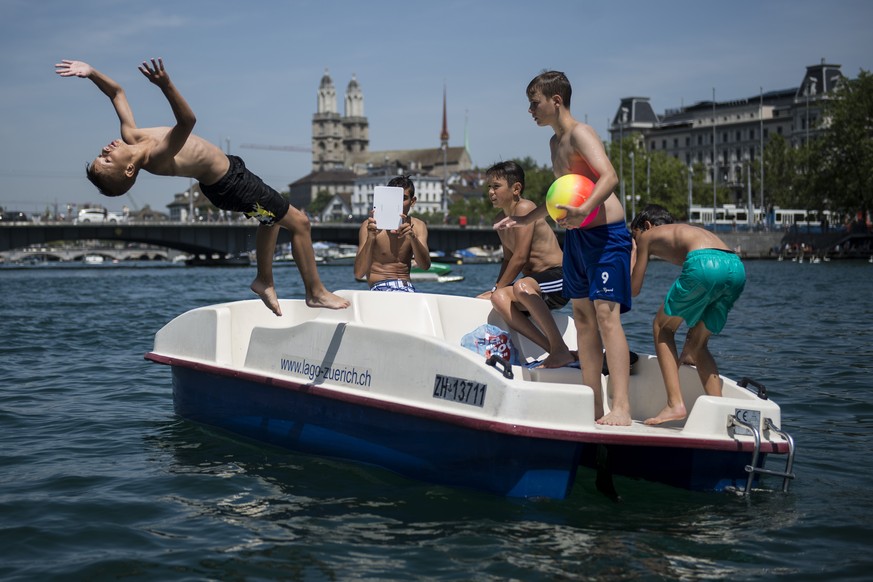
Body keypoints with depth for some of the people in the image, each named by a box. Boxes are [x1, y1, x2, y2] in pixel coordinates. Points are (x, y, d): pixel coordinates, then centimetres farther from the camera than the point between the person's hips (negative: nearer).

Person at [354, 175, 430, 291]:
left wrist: (412, 237, -25)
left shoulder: (418, 226, 8)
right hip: (380, 288, -3)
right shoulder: (370, 226, -4)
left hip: (407, 289, 4)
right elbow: (358, 274, -12)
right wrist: (370, 238, -27)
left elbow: (425, 266, -8)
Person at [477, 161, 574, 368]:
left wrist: (498, 287, -8)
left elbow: (520, 258, -16)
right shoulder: (501, 219, 15)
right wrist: (497, 290, 8)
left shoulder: (524, 208, -12)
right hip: (537, 284, 9)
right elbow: (508, 259, 24)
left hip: (559, 278, -9)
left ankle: (561, 350, -29)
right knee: (499, 298, -18)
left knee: (522, 286, -37)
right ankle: (554, 351, -22)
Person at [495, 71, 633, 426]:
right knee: (583, 315, 8)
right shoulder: (555, 142, 16)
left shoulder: (580, 133, -12)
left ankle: (621, 407, -18)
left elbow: (609, 176, -27)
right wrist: (524, 219, 29)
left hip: (606, 233, -10)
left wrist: (583, 211, -42)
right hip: (575, 237, 10)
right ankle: (592, 405, 13)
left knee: (606, 313, -16)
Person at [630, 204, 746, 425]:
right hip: (737, 267, 6)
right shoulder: (689, 231, 41)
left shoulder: (648, 236, 25)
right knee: (698, 345, 22)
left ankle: (675, 404, 2)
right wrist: (688, 348, 49)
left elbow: (634, 289, 29)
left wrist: (632, 253, 46)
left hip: (704, 263, -6)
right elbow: (701, 304, 42)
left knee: (661, 328, 15)